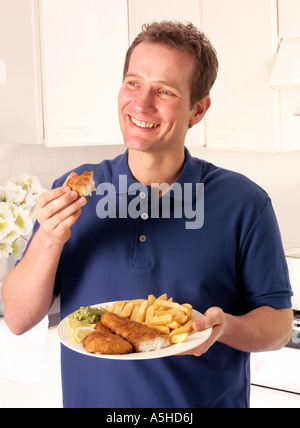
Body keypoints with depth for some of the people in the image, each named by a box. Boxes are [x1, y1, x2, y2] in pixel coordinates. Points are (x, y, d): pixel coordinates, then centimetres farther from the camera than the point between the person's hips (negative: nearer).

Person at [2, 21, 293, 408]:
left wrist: (223, 328, -25)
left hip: (207, 399, -1)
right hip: (91, 398, 2)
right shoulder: (70, 195, -6)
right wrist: (49, 240, -23)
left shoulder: (244, 204, -11)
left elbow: (278, 324, -6)